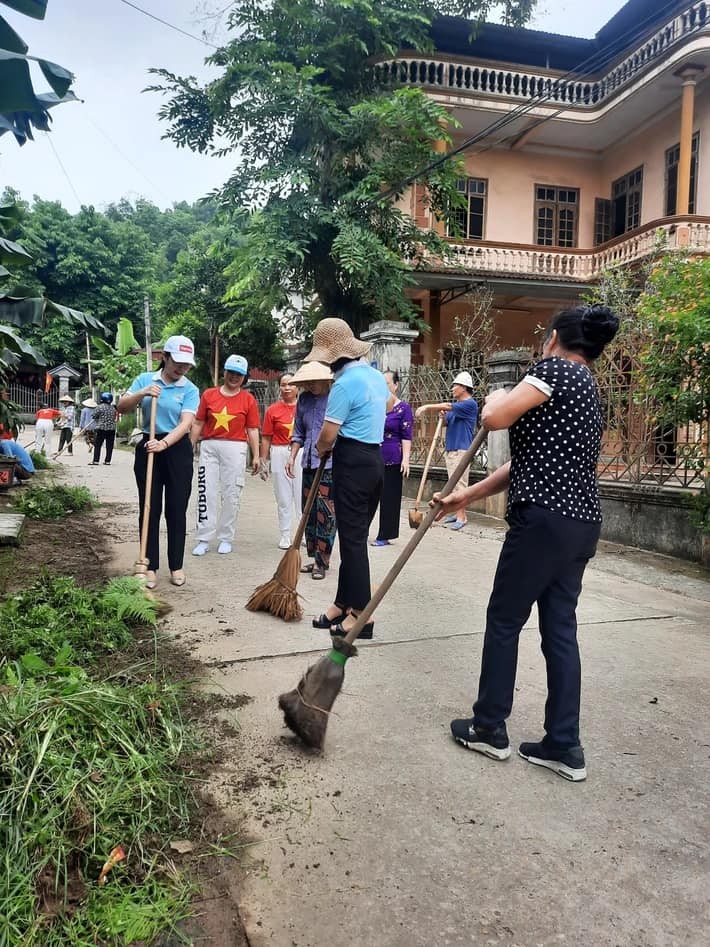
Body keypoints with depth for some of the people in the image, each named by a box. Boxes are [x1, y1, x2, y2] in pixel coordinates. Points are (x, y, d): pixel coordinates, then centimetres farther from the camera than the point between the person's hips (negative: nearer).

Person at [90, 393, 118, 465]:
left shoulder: (100, 407, -7)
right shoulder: (113, 408, 7)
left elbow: (94, 416, -1)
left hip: (101, 428, -4)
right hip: (111, 429, 4)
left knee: (97, 445, 2)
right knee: (109, 445, 6)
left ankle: (96, 460, -1)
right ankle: (107, 460, 6)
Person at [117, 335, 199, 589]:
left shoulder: (190, 389, -2)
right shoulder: (144, 379, 3)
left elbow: (185, 424, -14)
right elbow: (122, 408, -2)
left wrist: (163, 443, -30)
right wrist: (142, 394, -20)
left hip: (177, 450, -1)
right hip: (148, 447, 1)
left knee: (176, 509, 4)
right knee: (150, 509, 4)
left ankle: (176, 566, 14)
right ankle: (150, 567, 11)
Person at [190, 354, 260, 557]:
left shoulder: (248, 399, 4)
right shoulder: (208, 395, 8)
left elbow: (252, 429, 3)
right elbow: (198, 424, 9)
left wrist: (256, 456, -1)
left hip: (235, 449, -1)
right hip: (209, 447, 1)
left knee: (231, 495, 3)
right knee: (206, 492, 0)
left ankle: (226, 539, 13)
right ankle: (204, 539, 6)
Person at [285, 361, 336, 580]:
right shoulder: (304, 400, 11)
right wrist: (292, 456, 11)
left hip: (330, 465, -7)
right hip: (308, 464, 7)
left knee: (326, 514, -4)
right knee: (309, 512, 11)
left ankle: (322, 562, 5)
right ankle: (314, 557, 23)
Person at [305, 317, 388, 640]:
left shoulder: (345, 383, -15)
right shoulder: (376, 376, 13)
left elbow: (327, 435, -15)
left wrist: (321, 449, 7)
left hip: (353, 462, -9)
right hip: (375, 459, 9)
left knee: (352, 537, -4)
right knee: (356, 535, 12)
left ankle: (361, 614, 0)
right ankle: (343, 604, 20)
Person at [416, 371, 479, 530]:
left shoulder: (470, 404, -10)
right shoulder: (455, 404, 16)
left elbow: (448, 407, -20)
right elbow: (446, 423, 20)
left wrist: (427, 407, -17)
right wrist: (443, 417, -3)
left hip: (461, 449, -9)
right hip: (449, 448, 9)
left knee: (460, 483, -10)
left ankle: (462, 517, -8)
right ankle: (458, 513, 19)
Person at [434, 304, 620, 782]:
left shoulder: (555, 368, -6)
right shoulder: (586, 389, 21)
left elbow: (494, 418, -16)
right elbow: (528, 460, 21)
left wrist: (499, 396, 8)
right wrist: (467, 495, 21)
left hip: (546, 520, -9)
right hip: (580, 523, 9)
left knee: (504, 619, 6)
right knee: (560, 627, 11)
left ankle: (490, 728, 19)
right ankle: (564, 746, 17)